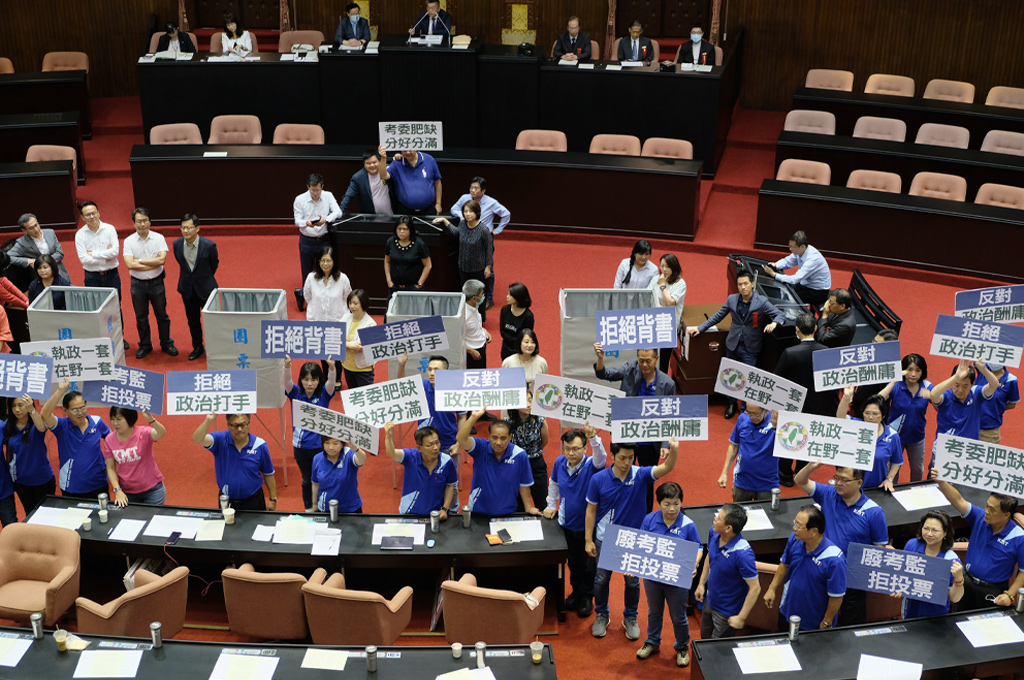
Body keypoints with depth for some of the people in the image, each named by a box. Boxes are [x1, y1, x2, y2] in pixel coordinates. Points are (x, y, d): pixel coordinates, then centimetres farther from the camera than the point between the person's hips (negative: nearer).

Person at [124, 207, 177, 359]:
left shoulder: (159, 238, -7)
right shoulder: (129, 241, -7)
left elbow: (161, 259, -19)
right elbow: (130, 264, -18)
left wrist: (140, 260, -17)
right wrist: (154, 263, -18)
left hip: (156, 282, -1)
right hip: (138, 284, 1)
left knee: (162, 315, 11)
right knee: (141, 317, 13)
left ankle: (166, 344, 27)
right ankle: (145, 346, 29)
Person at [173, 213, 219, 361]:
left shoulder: (209, 245, -20)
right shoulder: (177, 244, -9)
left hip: (205, 288, -3)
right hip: (187, 288, 3)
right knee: (192, 320, 15)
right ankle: (198, 347, 31)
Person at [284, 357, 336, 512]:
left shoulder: (323, 394, -5)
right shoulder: (296, 394, -2)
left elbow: (331, 382, -24)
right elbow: (287, 381, -20)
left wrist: (331, 368, -46)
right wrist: (287, 366, -42)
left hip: (320, 445, -2)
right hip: (300, 446, 2)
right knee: (306, 480, 17)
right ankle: (308, 509, 33)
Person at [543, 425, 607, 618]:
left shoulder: (591, 465, -22)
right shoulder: (560, 463, -9)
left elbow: (601, 457, -47)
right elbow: (554, 483, 13)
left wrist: (593, 437, -63)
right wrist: (551, 505, 12)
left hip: (589, 525, -4)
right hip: (567, 523, 4)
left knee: (589, 565, 13)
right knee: (573, 562, 21)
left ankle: (587, 597, 33)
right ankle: (576, 592, 41)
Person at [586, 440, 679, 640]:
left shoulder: (640, 475, -16)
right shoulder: (599, 479, -15)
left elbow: (666, 468, -33)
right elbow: (591, 510, -5)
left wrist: (673, 451, -54)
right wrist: (588, 539, -4)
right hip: (605, 539, 0)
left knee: (632, 581, 15)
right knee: (602, 579, 16)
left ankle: (630, 618, 37)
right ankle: (601, 616, 38)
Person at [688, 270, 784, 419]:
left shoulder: (762, 302, -8)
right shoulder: (731, 299, 2)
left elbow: (780, 315, -6)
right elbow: (717, 316, 11)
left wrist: (774, 323, -29)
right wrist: (699, 328, 7)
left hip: (750, 347, -3)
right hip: (733, 344, 3)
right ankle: (731, 404, 33)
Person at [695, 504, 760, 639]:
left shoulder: (743, 554, -36)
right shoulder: (713, 533, -14)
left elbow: (755, 588, -28)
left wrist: (741, 618, -23)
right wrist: (701, 584, 10)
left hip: (728, 612, -7)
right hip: (709, 601, 7)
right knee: (705, 638, 28)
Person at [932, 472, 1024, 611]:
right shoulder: (980, 517, -6)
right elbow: (958, 501, -15)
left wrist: (1009, 595, -18)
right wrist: (941, 482, -31)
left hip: (993, 592, -4)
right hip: (966, 582, 4)